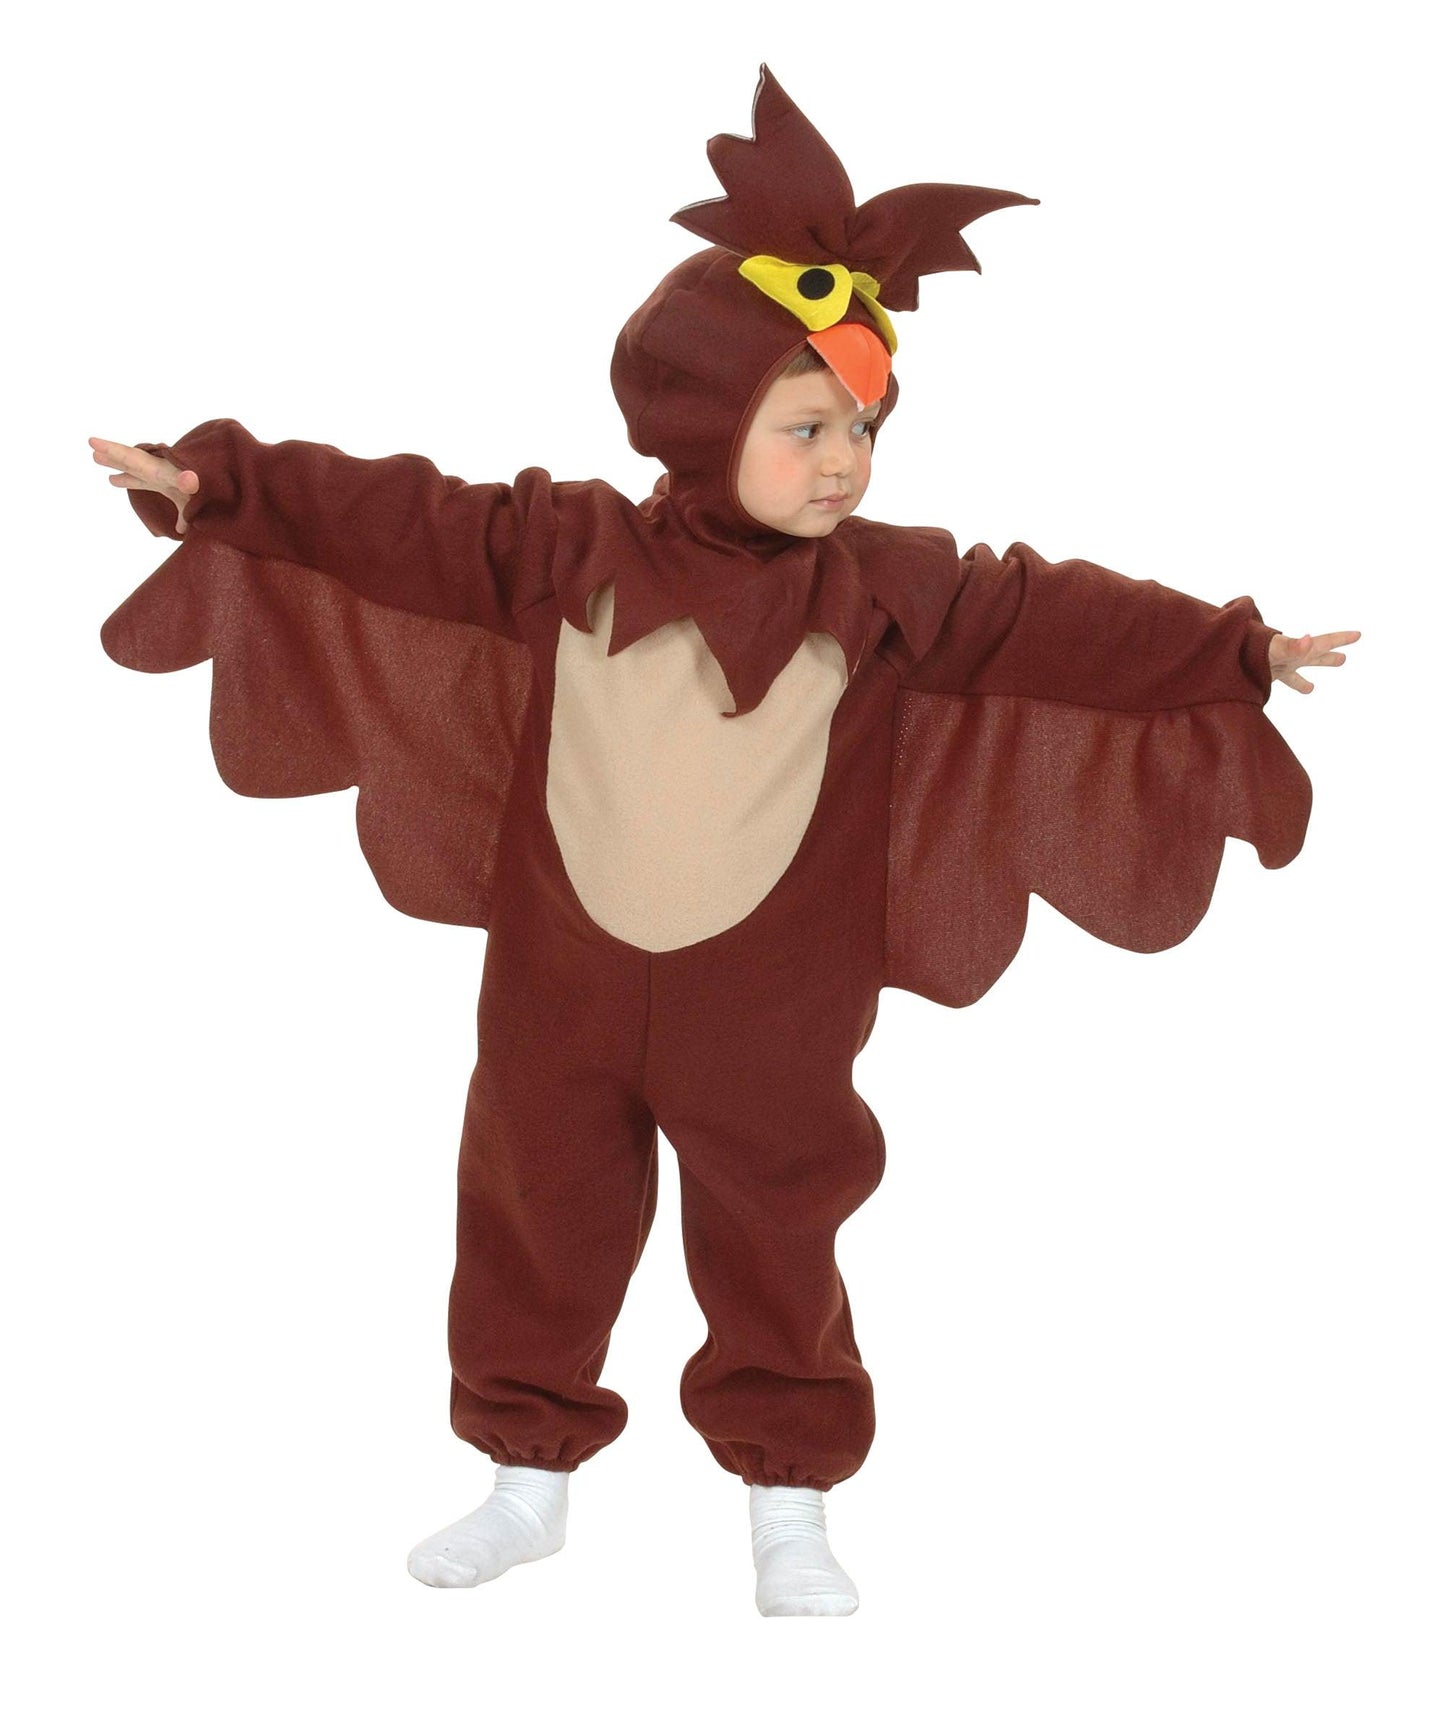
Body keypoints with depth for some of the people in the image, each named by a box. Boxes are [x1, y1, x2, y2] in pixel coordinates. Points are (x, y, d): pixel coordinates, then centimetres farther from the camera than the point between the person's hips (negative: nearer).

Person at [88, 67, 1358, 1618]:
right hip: (560, 986, 1)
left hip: (768, 1013, 0)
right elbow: (396, 521, -6)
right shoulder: (569, 552, -7)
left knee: (774, 1254, 10)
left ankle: (789, 1510, 28)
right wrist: (219, 483, -11)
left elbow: (1049, 622, -6)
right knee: (534, 1228, 13)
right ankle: (528, 1479, 33)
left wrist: (1233, 654, -12)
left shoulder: (887, 589, -5)